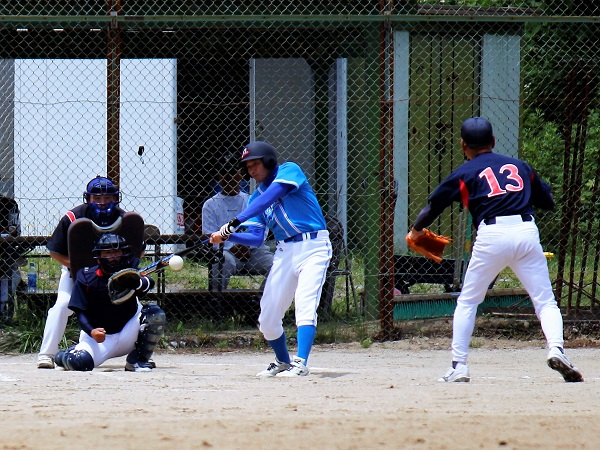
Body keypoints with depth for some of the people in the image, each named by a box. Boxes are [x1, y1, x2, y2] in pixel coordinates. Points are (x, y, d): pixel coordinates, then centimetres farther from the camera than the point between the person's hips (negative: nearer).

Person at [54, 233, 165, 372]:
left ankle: (138, 359, -6)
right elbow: (81, 312, -10)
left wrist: (137, 283, -50)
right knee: (79, 362, -29)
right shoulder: (87, 278, -8)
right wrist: (91, 331, -30)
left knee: (155, 313, -22)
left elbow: (149, 283, -25)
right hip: (99, 337, -2)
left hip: (127, 335, 2)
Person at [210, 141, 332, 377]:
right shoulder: (256, 196, 12)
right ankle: (283, 362, 24)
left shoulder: (289, 170, -6)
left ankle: (300, 363, -27)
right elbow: (256, 237, 4)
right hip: (285, 251, 7)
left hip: (313, 247, -7)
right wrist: (228, 236, -15)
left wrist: (236, 221, -28)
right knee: (267, 319, 4)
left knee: (305, 305, -21)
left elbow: (270, 197, -22)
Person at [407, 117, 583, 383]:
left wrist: (415, 232, 33)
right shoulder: (519, 166, 21)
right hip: (527, 231, 2)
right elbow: (548, 202, 26)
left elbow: (433, 207, 15)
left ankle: (458, 366, 8)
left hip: (492, 236, -2)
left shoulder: (464, 173, 12)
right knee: (545, 301, 4)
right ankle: (556, 348, -21)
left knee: (467, 303, 13)